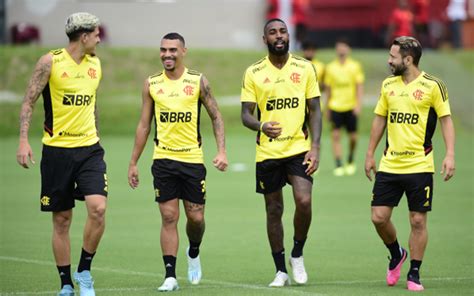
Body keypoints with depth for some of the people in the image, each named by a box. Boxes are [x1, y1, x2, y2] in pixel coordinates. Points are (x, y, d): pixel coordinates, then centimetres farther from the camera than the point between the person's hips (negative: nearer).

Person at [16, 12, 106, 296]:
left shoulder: (95, 64, 9)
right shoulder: (51, 62, -7)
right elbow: (29, 102, -5)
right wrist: (23, 141, -14)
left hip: (89, 148, 3)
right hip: (57, 150, -3)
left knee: (98, 208, -16)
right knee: (62, 219, 3)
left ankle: (84, 271, 2)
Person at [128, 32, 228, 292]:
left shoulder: (198, 82, -1)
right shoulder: (151, 84, 4)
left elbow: (216, 117, 4)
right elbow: (144, 125, 10)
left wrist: (221, 151, -8)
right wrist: (133, 163, 8)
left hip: (193, 159, -1)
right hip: (163, 160, 1)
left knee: (196, 217, 3)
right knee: (168, 217, -4)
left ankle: (193, 252, 34)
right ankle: (170, 276, -3)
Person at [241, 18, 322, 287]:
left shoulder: (305, 68, 3)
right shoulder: (254, 73, 2)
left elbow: (315, 110, 5)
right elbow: (246, 114, 1)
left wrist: (315, 148, -6)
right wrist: (261, 126, -22)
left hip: (299, 148, -1)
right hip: (267, 152, 1)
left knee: (304, 201, -18)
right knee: (274, 211, 5)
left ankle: (298, 254, 6)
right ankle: (281, 271, 16)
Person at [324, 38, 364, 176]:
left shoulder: (355, 66, 1)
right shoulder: (330, 67, 5)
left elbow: (359, 87, -1)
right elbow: (328, 89, 12)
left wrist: (358, 104, -13)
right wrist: (327, 109, 13)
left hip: (351, 107, -1)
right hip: (335, 107, 1)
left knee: (353, 137, 6)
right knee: (335, 135, -10)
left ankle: (350, 162, 29)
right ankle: (338, 166, -10)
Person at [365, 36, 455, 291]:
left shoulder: (432, 86, -6)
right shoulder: (388, 85, 9)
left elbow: (446, 119, -5)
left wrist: (450, 154, -15)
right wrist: (370, 154, 17)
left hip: (419, 165, -5)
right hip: (389, 164, 5)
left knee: (418, 220, -1)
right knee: (379, 217, 0)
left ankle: (414, 275, 11)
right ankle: (396, 255, 28)